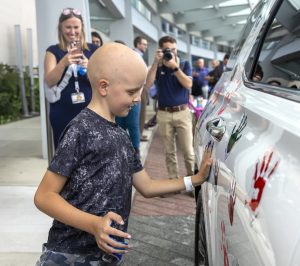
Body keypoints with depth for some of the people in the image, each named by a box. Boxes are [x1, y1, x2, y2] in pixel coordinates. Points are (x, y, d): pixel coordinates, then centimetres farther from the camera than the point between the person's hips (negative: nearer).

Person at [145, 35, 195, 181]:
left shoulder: (184, 64, 3)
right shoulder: (157, 67, 6)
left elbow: (188, 84, -12)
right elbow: (148, 84, -10)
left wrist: (175, 66, -18)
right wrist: (155, 63, -16)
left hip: (182, 113, -1)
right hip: (164, 114, 1)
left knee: (188, 151, -1)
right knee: (169, 152, 9)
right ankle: (173, 179, 19)